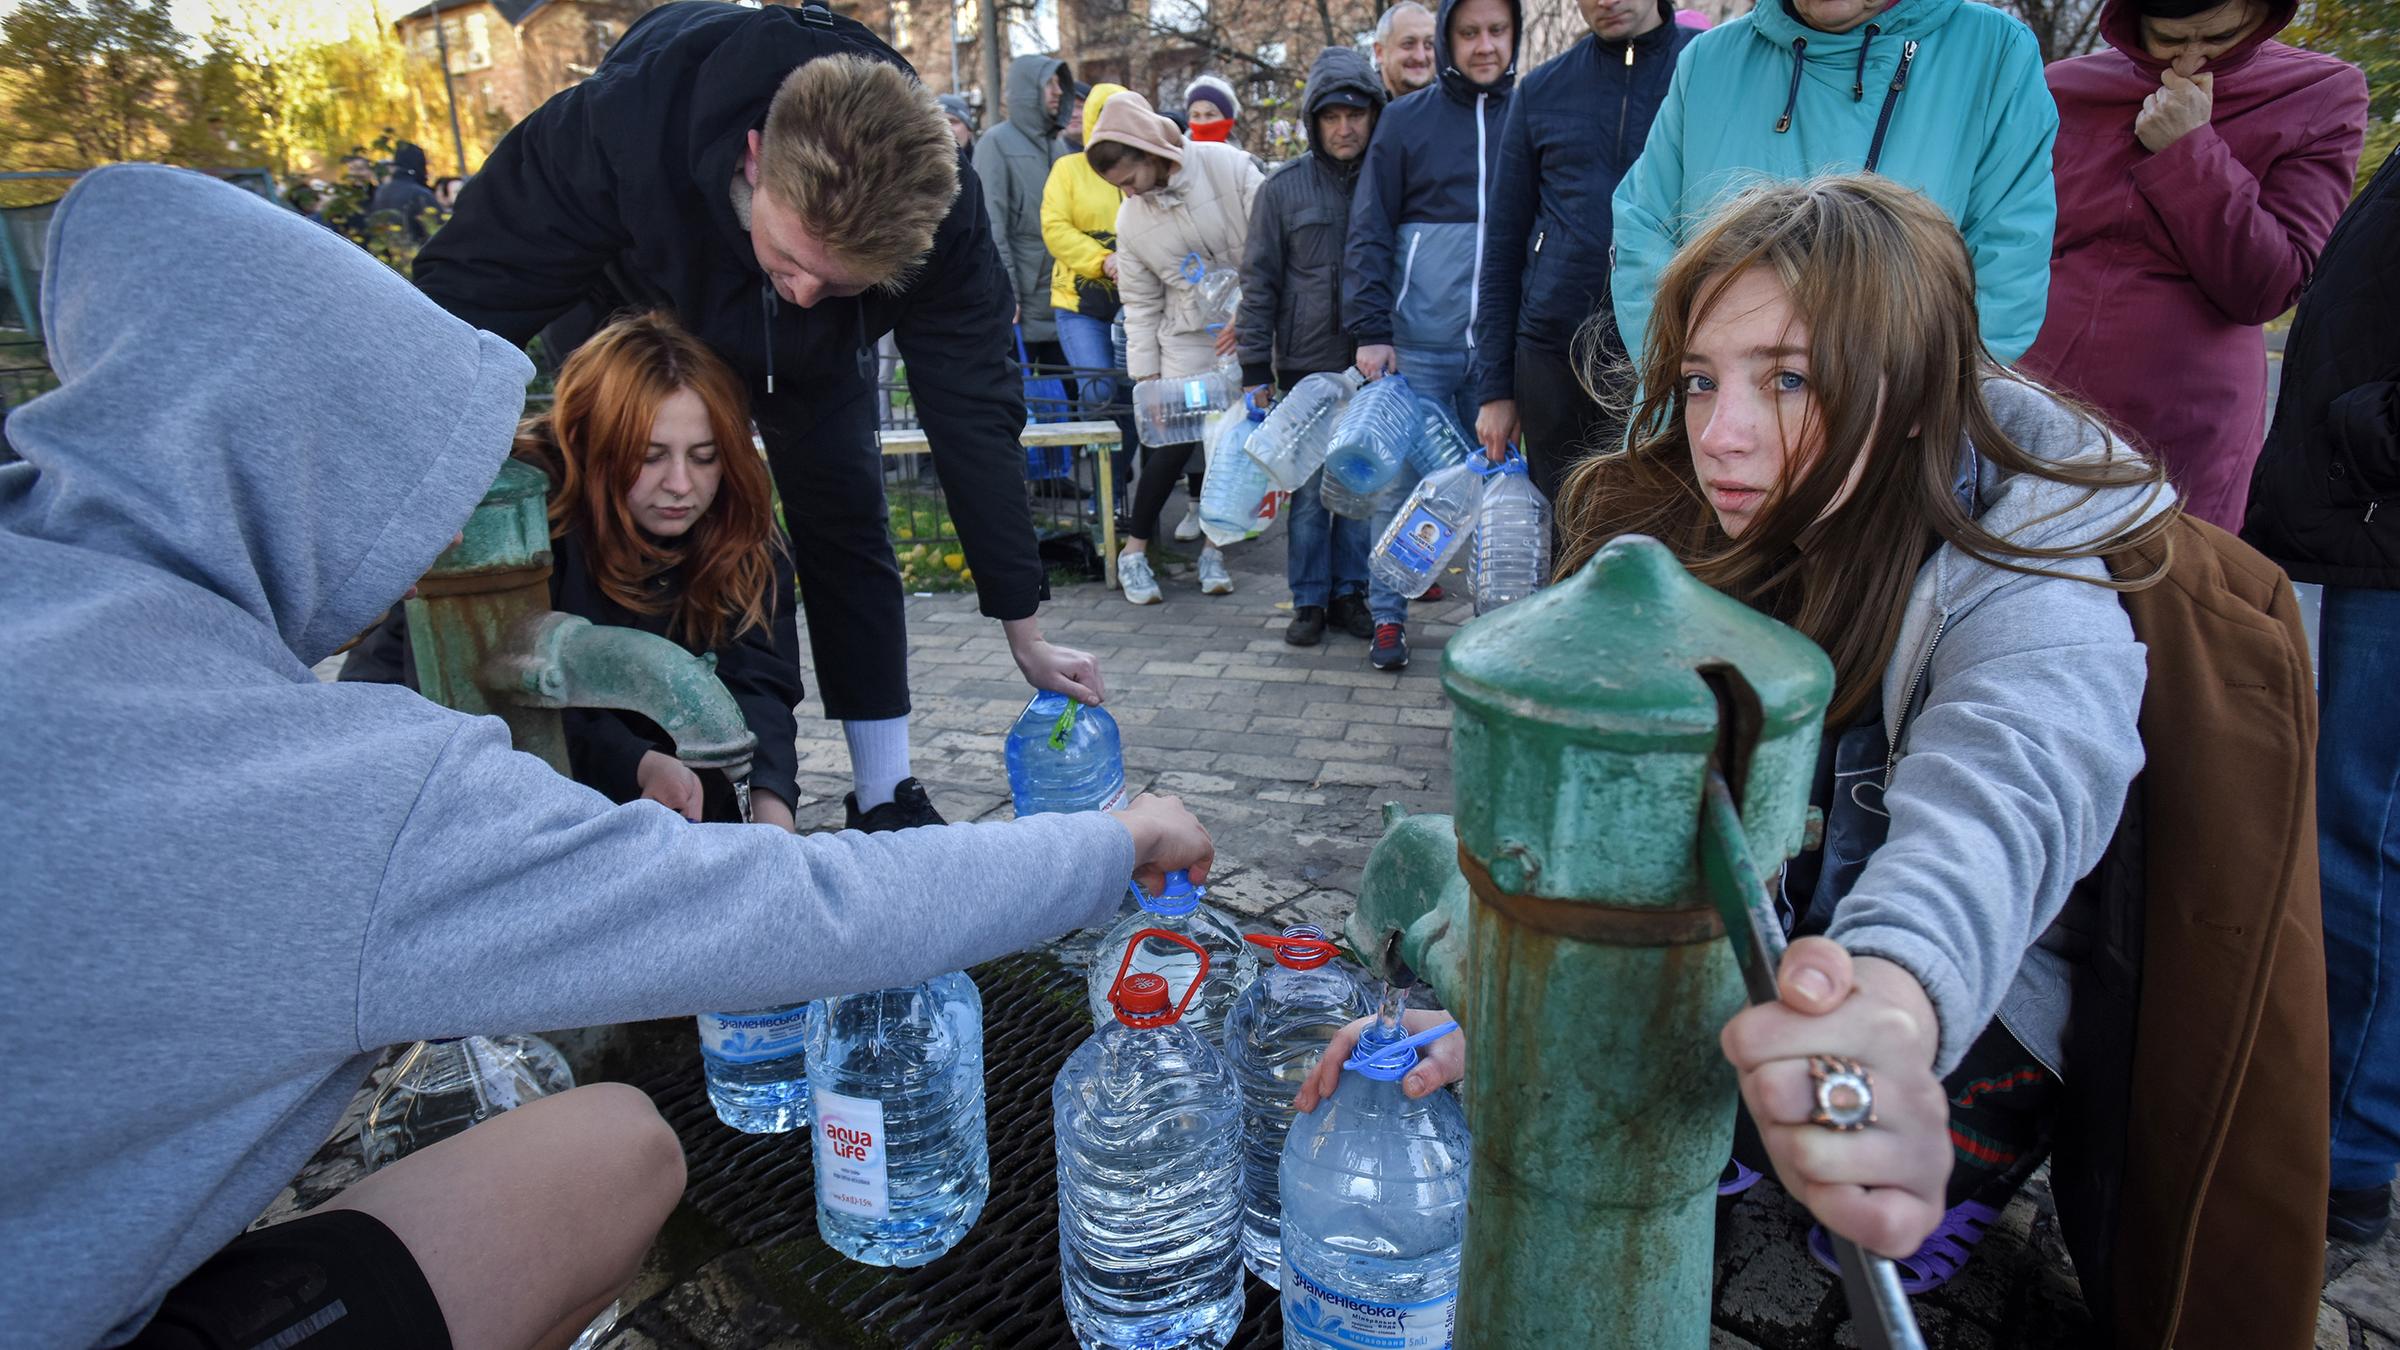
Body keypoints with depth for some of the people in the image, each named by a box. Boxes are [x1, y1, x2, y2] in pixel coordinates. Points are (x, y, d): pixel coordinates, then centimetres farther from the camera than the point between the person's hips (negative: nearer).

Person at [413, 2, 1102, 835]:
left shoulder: (934, 204, -37)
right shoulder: (618, 127, -43)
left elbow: (972, 408, -29)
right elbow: (460, 298, -32)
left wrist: (1024, 631, -25)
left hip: (813, 356, 1)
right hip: (634, 316, -1)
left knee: (847, 531, -7)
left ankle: (886, 803, 4)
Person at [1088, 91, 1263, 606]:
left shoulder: (1230, 167, -12)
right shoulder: (1130, 220, -1)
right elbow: (1142, 304, 4)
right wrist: (1146, 377, 1)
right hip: (1188, 339, 1)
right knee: (1174, 443, -6)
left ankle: (1213, 547, 15)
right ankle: (1134, 550, 7)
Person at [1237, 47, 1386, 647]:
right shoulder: (1284, 187, 2)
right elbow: (1259, 282, 3)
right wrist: (1255, 370, -2)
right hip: (1305, 366, -1)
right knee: (1309, 489, 2)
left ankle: (1350, 593, 20)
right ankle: (1309, 600, 14)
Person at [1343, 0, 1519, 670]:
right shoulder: (1406, 118, 4)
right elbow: (1369, 232, 2)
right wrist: (1370, 329, -8)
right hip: (1418, 340, -1)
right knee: (1399, 480, 1)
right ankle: (1387, 616, 13)